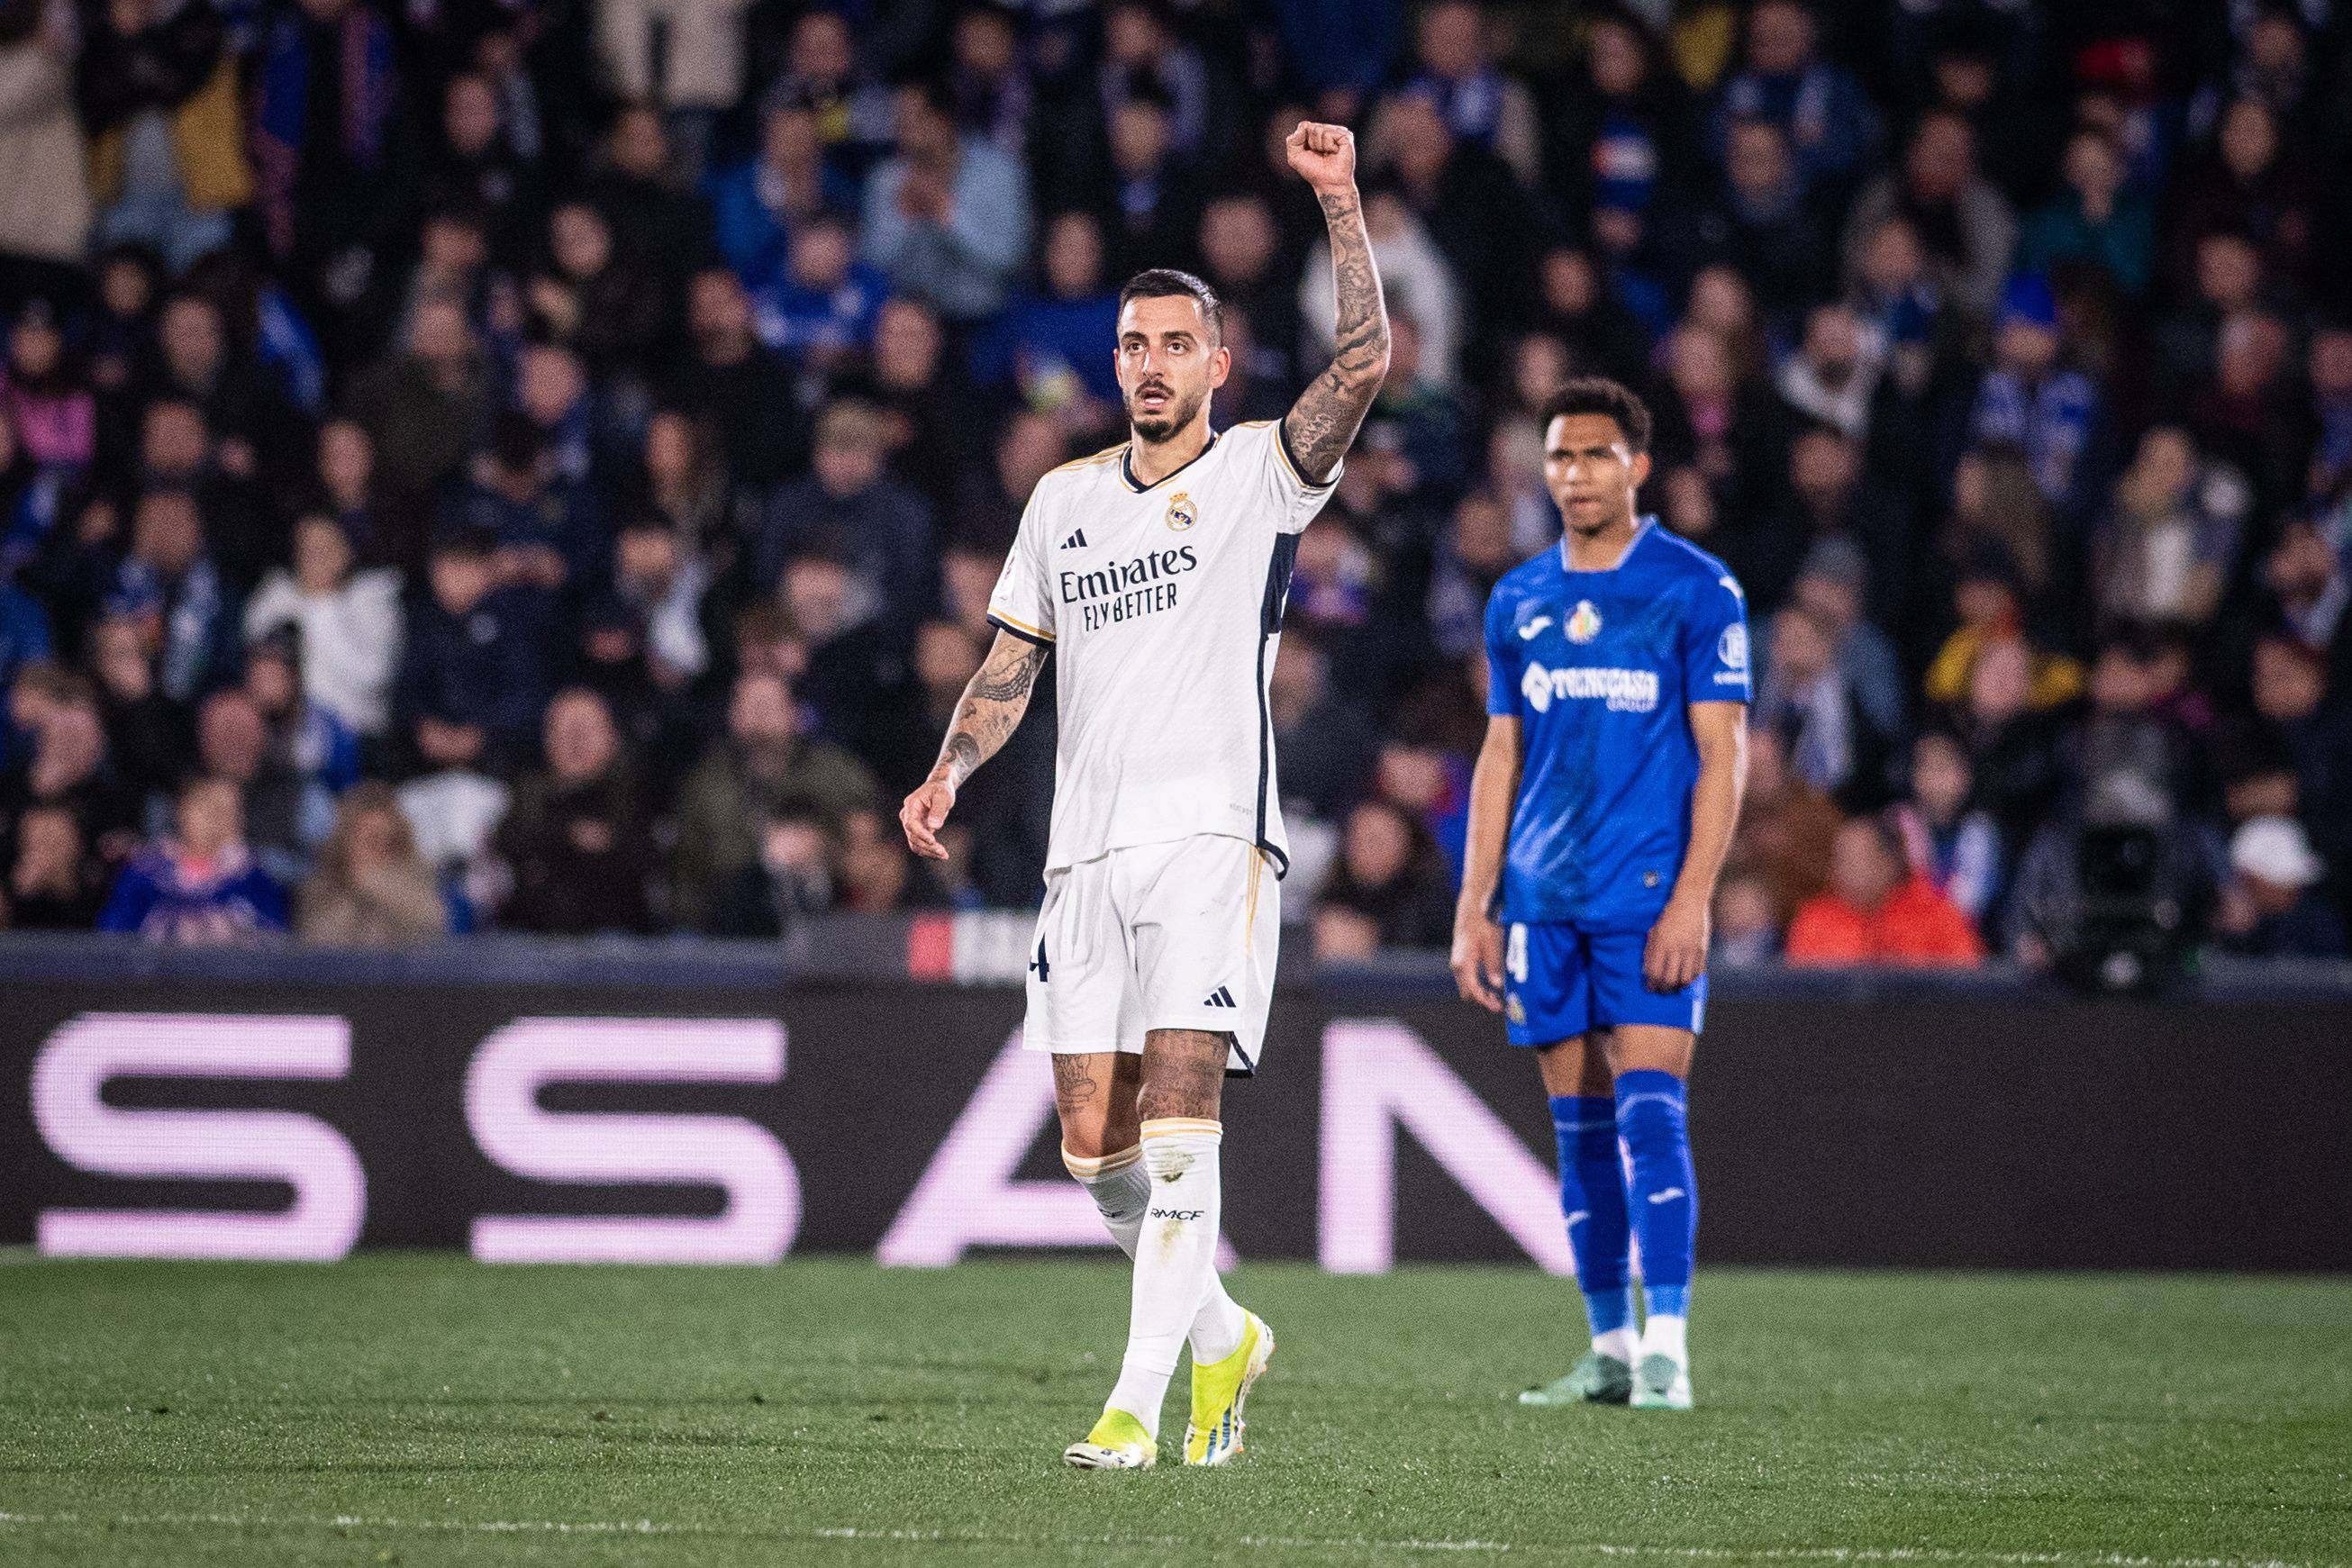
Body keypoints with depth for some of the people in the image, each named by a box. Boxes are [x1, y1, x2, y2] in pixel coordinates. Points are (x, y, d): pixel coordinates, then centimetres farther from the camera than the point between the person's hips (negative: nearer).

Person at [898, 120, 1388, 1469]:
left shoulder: (1260, 475, 2)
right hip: (1088, 851, 5)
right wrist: (948, 775, 6)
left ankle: (1138, 1404, -18)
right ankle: (1224, 1337, 25)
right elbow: (1011, 667, 22)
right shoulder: (1064, 500, 16)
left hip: (1216, 839, -5)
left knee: (1177, 1116, -16)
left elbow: (1366, 362, -14)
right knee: (1096, 1142, 2)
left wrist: (1340, 200, -20)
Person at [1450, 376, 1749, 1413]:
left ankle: (1666, 1350, -14)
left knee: (1649, 1113, -13)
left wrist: (1691, 900, -14)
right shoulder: (1518, 601, 13)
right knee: (1580, 1130, 6)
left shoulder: (1697, 590, -2)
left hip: (1649, 900, -5)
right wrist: (1476, 908, 10)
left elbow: (1721, 756, -5)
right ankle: (1610, 1349, 11)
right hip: (1546, 903, 5)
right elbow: (1501, 759, 16)